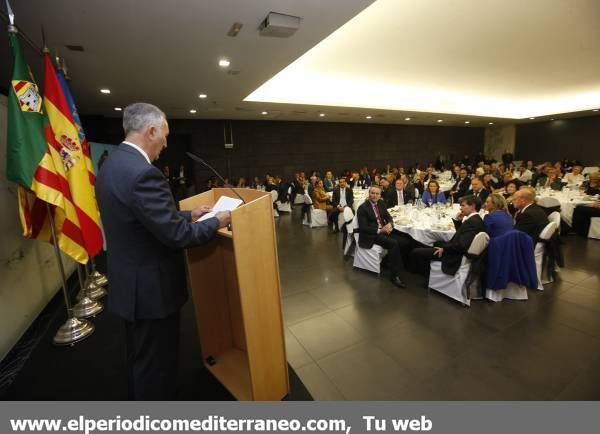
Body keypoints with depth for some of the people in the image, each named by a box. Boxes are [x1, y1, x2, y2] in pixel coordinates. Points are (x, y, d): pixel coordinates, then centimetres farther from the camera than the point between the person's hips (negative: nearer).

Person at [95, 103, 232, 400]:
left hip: (129, 282, 10)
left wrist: (189, 214, 11)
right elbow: (176, 236, -27)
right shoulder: (143, 173, -27)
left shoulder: (111, 165, 6)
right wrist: (216, 222, -11)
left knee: (140, 359, 28)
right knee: (156, 364, 11)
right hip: (151, 288, -10)